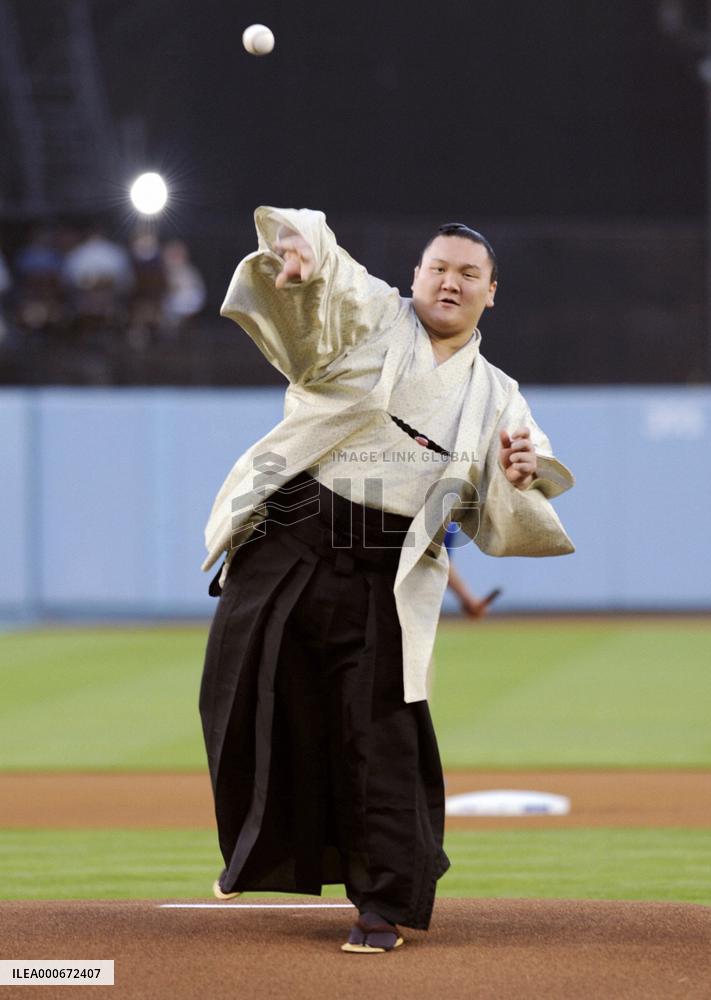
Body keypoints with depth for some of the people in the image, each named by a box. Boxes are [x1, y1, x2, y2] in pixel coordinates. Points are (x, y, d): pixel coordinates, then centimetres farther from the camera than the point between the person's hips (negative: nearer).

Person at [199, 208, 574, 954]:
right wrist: (296, 249, -35)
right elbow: (309, 274, -11)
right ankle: (259, 853, 32)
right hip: (284, 544, 0)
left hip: (384, 577, 0)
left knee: (381, 732, -6)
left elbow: (502, 527, 8)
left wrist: (522, 480, -15)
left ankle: (385, 903, 2)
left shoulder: (495, 399, 12)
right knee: (251, 707, 7)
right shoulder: (368, 319, 7)